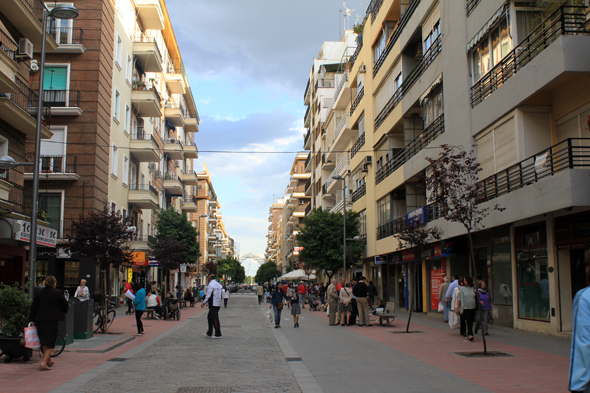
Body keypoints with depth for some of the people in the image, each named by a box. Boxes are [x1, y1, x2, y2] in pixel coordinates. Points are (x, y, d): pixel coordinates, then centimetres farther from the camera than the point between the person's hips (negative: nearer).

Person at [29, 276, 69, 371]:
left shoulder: (38, 293, 6)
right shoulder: (58, 293, -7)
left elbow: (33, 308, 9)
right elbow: (65, 306, -1)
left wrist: (32, 320, 15)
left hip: (40, 320, 5)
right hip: (53, 321, -4)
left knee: (44, 342, 18)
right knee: (50, 342, 1)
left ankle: (48, 360, 30)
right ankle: (44, 363, -8)